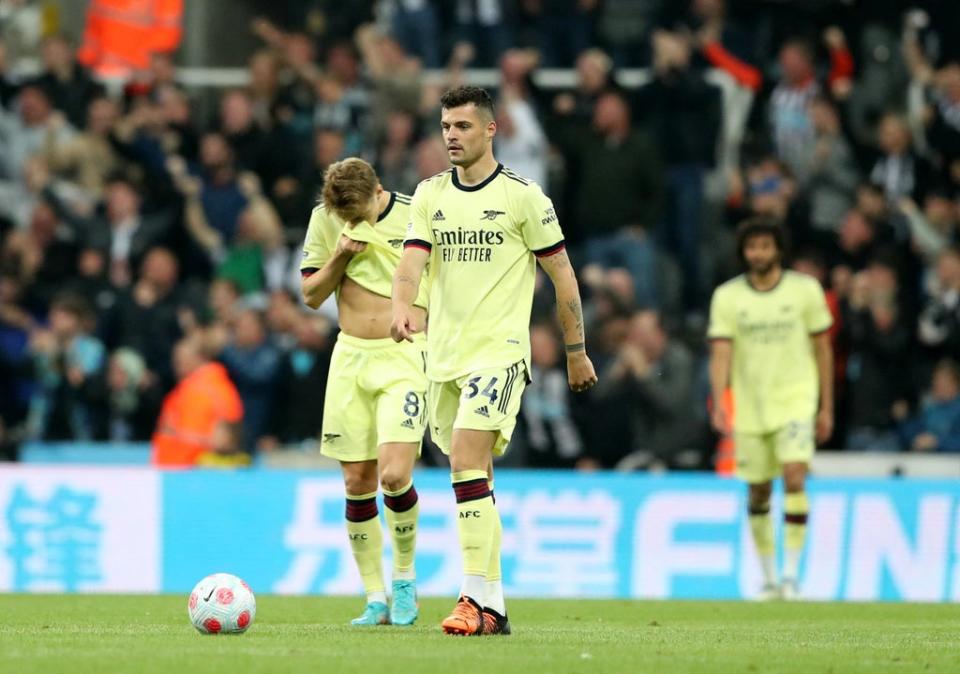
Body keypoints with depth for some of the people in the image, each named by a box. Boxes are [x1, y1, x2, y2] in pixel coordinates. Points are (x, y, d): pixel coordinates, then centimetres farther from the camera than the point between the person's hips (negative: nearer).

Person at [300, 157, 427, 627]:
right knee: (357, 483, 1)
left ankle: (404, 575, 7)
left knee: (393, 475, -17)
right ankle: (375, 599, 10)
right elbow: (311, 295, 7)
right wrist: (340, 256, -10)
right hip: (350, 358, 4)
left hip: (404, 358, -4)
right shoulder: (324, 219, 2)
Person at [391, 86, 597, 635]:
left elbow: (562, 274, 2)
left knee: (467, 462, -21)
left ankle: (478, 600, -23)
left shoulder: (522, 196, -4)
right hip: (444, 356, 6)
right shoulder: (431, 194, 10)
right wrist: (403, 307, -25)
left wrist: (576, 352, 5)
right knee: (473, 482, 10)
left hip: (498, 350, -6)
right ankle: (492, 603, 16)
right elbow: (412, 261, -3)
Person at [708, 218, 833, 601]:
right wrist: (718, 404, -20)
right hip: (749, 408, 2)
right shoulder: (727, 296, 0)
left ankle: (792, 573, -16)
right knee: (758, 493, 6)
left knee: (794, 477, -20)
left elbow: (822, 349, 5)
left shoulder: (805, 290, -1)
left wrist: (827, 408, 4)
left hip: (795, 401, -2)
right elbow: (721, 353, -6)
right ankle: (769, 579, 20)